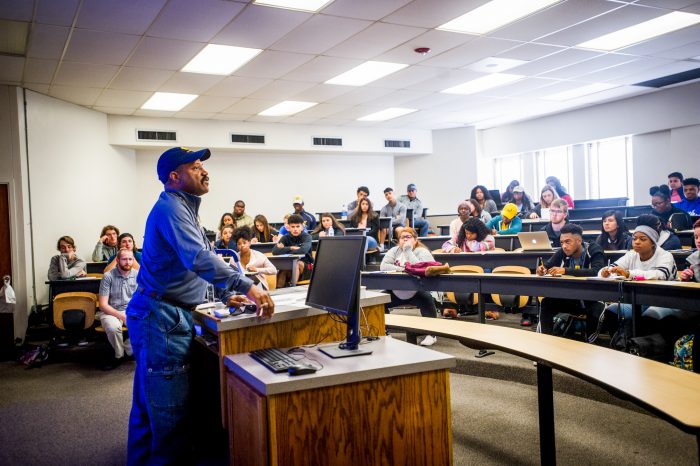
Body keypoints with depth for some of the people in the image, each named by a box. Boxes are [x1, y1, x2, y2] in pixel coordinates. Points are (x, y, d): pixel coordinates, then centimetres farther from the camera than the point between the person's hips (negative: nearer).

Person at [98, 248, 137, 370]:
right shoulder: (108, 276, -5)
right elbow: (103, 304, -8)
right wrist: (120, 315, -22)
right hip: (111, 311, -2)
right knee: (113, 327, -36)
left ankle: (128, 349, 0)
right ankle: (119, 355, -5)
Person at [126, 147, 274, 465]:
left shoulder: (182, 209, 17)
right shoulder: (170, 207, -16)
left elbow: (200, 257, 23)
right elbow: (198, 258, -31)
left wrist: (226, 295, 17)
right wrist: (247, 287, -36)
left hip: (163, 316, 11)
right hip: (162, 316, -11)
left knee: (150, 403, 19)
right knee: (170, 408, -6)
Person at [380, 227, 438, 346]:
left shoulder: (422, 252, -5)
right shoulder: (394, 250, 6)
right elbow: (383, 266, -9)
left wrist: (408, 250, -20)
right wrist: (403, 269, -18)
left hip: (416, 292, -4)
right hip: (396, 293, 4)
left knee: (426, 298, -32)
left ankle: (431, 334, -18)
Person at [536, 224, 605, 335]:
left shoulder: (594, 250, -16)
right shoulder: (563, 252, -2)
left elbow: (597, 271, -33)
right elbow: (546, 266, 0)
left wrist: (566, 270, -42)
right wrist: (542, 269, -26)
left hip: (592, 299, -4)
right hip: (571, 299, 5)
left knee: (596, 310, -33)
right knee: (547, 303, -15)